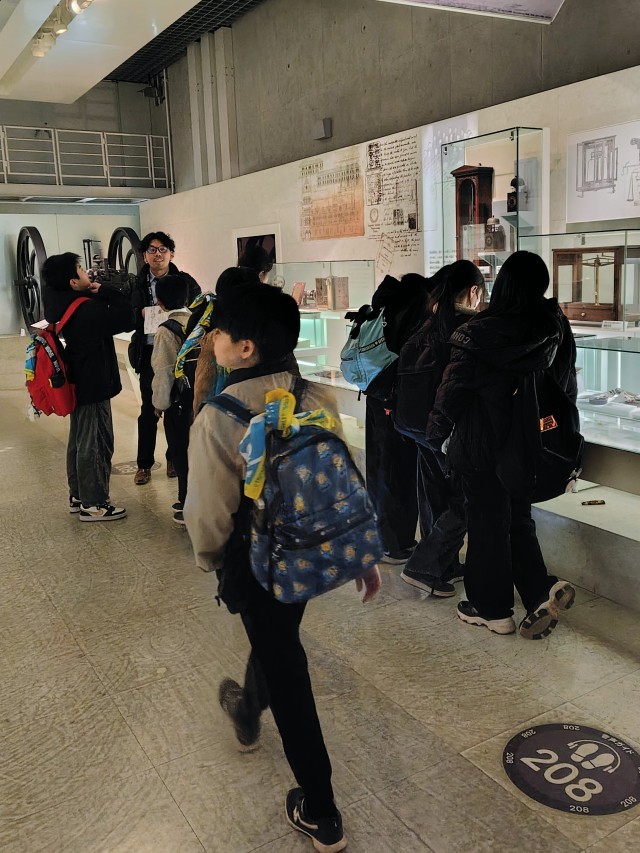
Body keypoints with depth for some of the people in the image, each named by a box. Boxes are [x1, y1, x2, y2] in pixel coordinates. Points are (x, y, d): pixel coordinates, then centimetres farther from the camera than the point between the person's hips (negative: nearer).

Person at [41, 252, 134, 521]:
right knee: (96, 445, 0)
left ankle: (77, 495, 31)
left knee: (79, 441, 19)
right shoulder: (86, 310, -26)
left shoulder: (56, 303, 1)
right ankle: (93, 504, 9)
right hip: (93, 386, -10)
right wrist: (105, 291, -15)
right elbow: (126, 319, -27)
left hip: (76, 383, 10)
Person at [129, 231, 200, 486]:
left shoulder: (185, 281, 1)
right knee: (148, 409, 5)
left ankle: (174, 458, 25)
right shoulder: (137, 284, 4)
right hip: (150, 352, 0)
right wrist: (141, 313, -15)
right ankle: (144, 464, 15)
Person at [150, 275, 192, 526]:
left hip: (178, 402, -6)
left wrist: (159, 403, 0)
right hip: (201, 396, 6)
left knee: (180, 453, 6)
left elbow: (163, 372, -14)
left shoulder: (166, 331, -16)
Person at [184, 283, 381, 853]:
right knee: (280, 636, 30)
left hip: (256, 561, -5)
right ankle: (249, 711, 63)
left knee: (284, 665, 11)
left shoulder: (217, 419, -26)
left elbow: (210, 511, -18)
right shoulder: (317, 399, -11)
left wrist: (209, 560, 3)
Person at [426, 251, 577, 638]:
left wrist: (436, 433, 2)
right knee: (519, 519, 20)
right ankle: (543, 590, 6)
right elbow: (568, 388, 6)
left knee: (488, 524, 8)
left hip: (484, 446, -4)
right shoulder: (557, 330, -4)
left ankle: (493, 609, 19)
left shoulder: (477, 334, -18)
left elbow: (452, 392, -13)